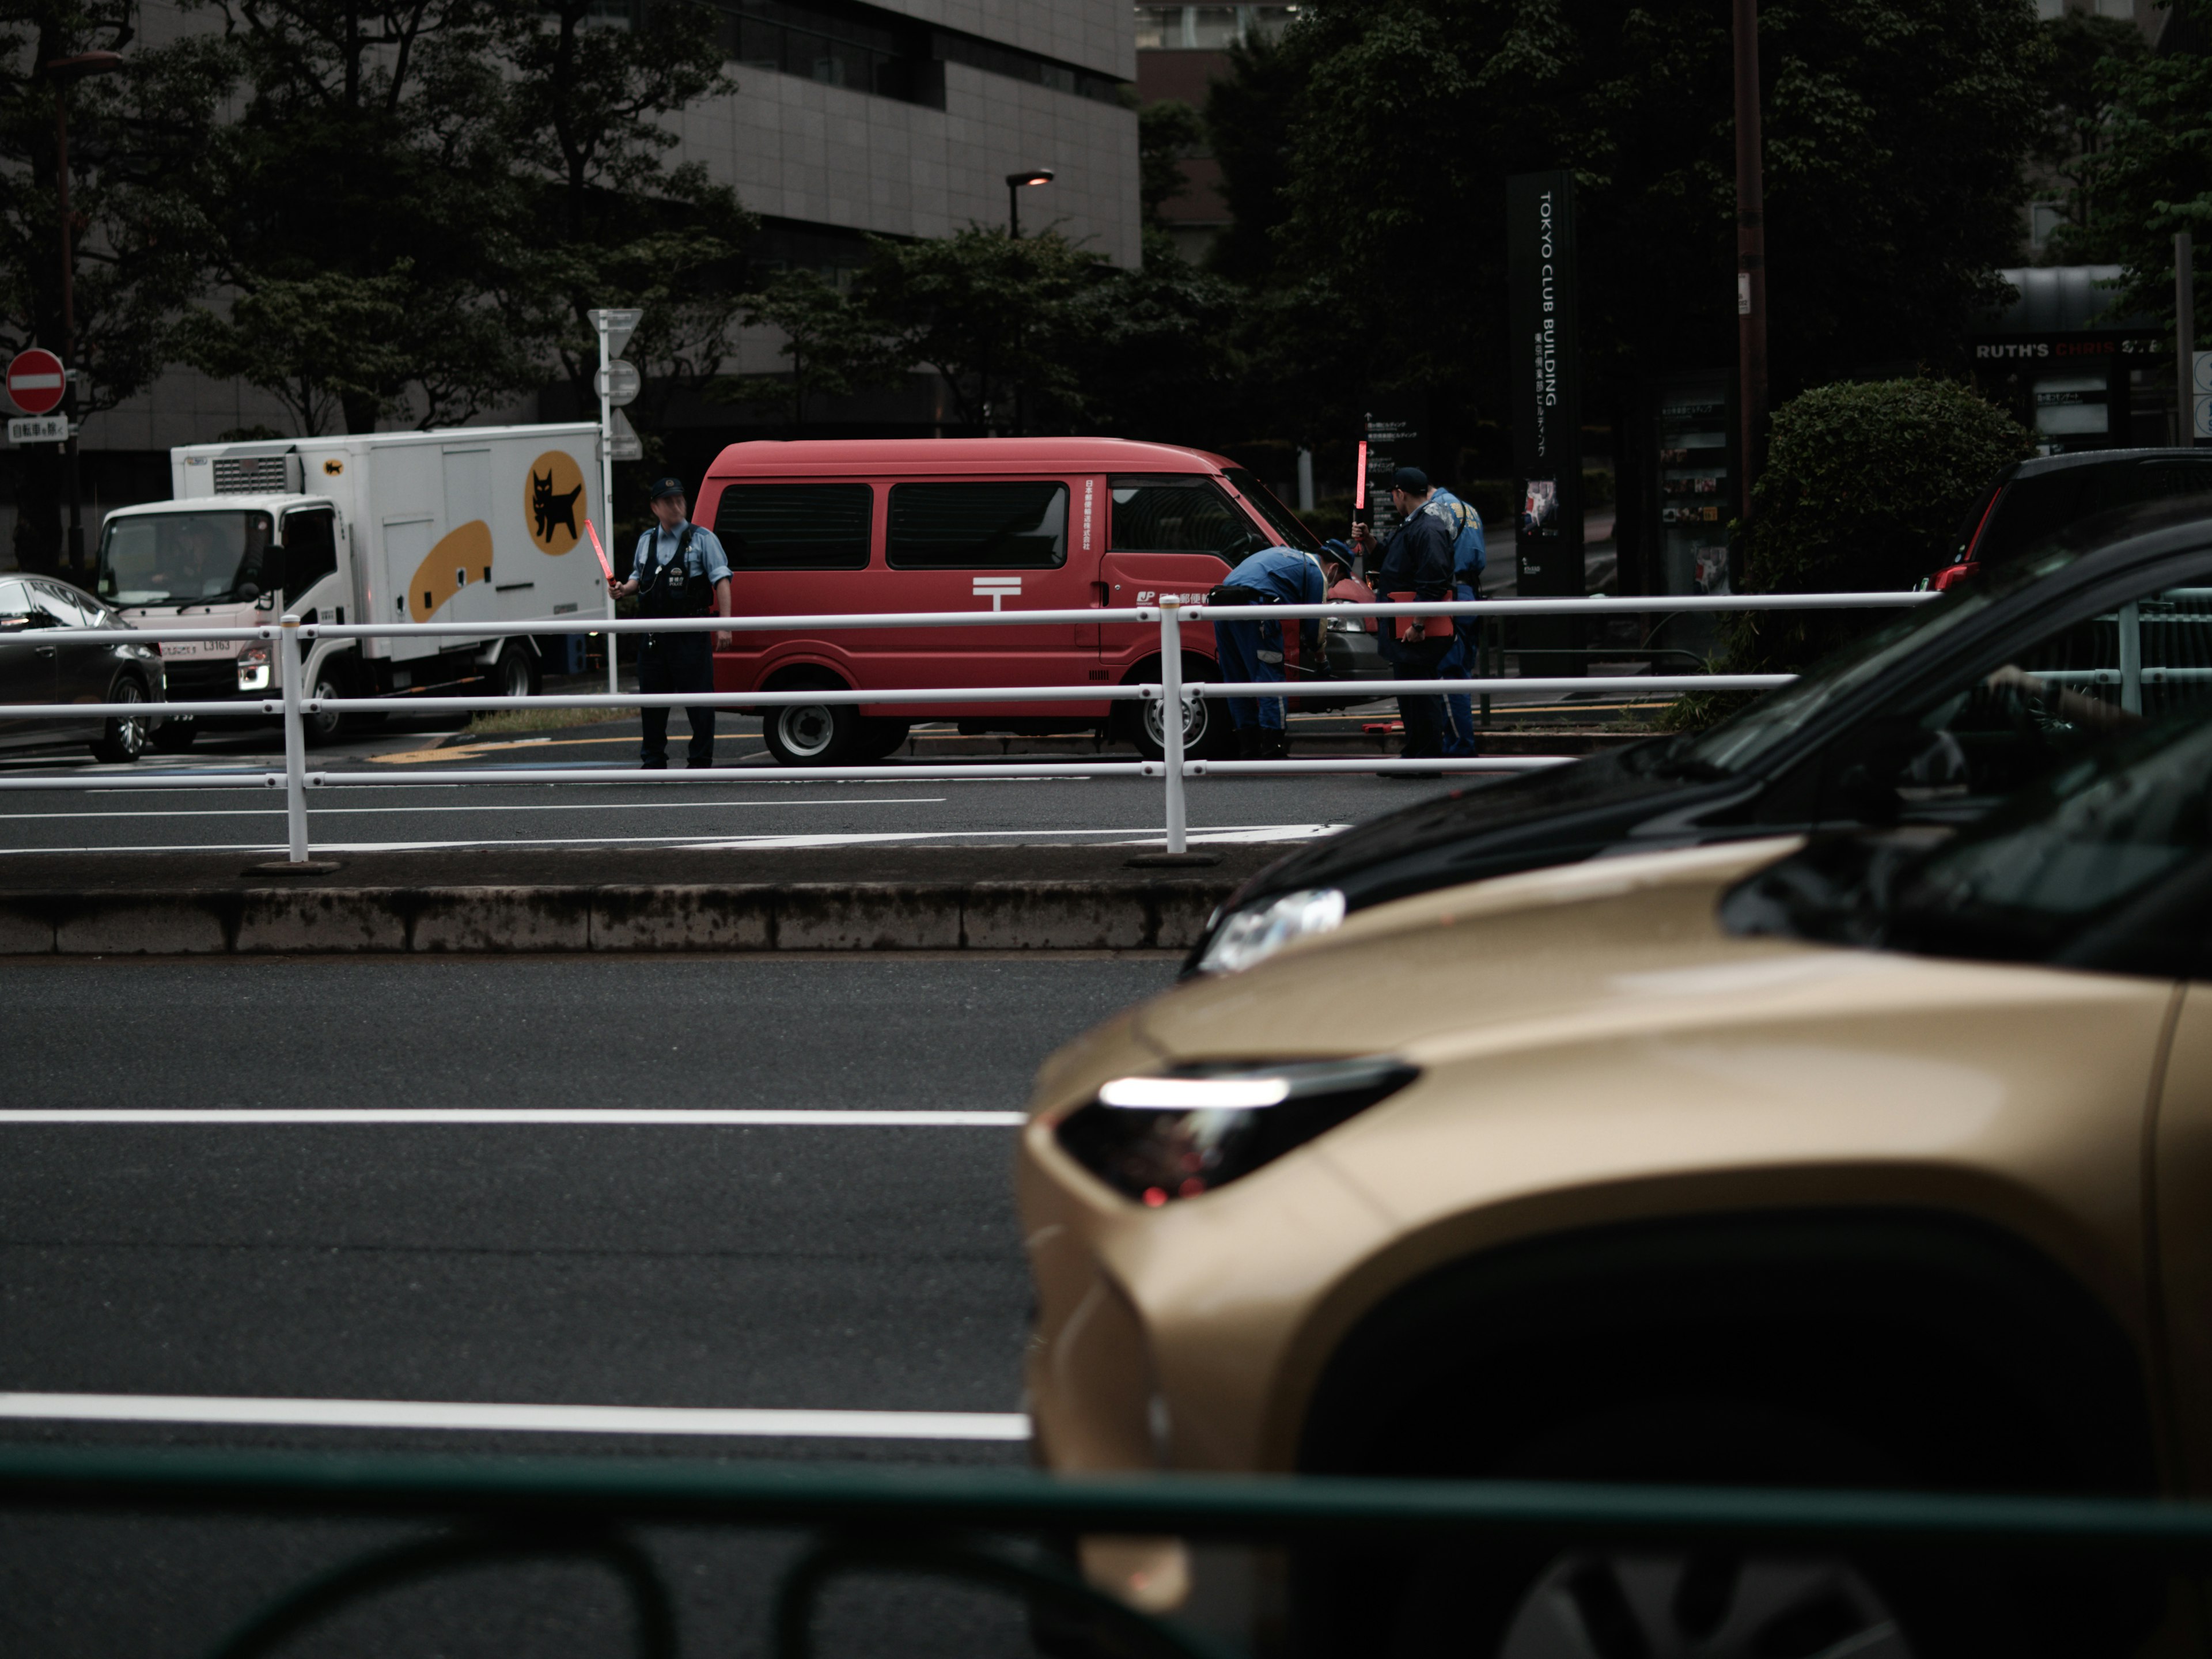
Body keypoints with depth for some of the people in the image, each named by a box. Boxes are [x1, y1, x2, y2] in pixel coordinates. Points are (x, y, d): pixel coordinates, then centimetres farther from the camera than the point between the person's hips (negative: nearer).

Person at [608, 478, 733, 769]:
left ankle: (700, 761, 2)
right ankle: (654, 762, 18)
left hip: (690, 633, -5)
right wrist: (623, 588, 4)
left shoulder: (702, 538, 0)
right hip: (653, 634, 5)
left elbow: (721, 580, -5)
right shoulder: (646, 541, 15)